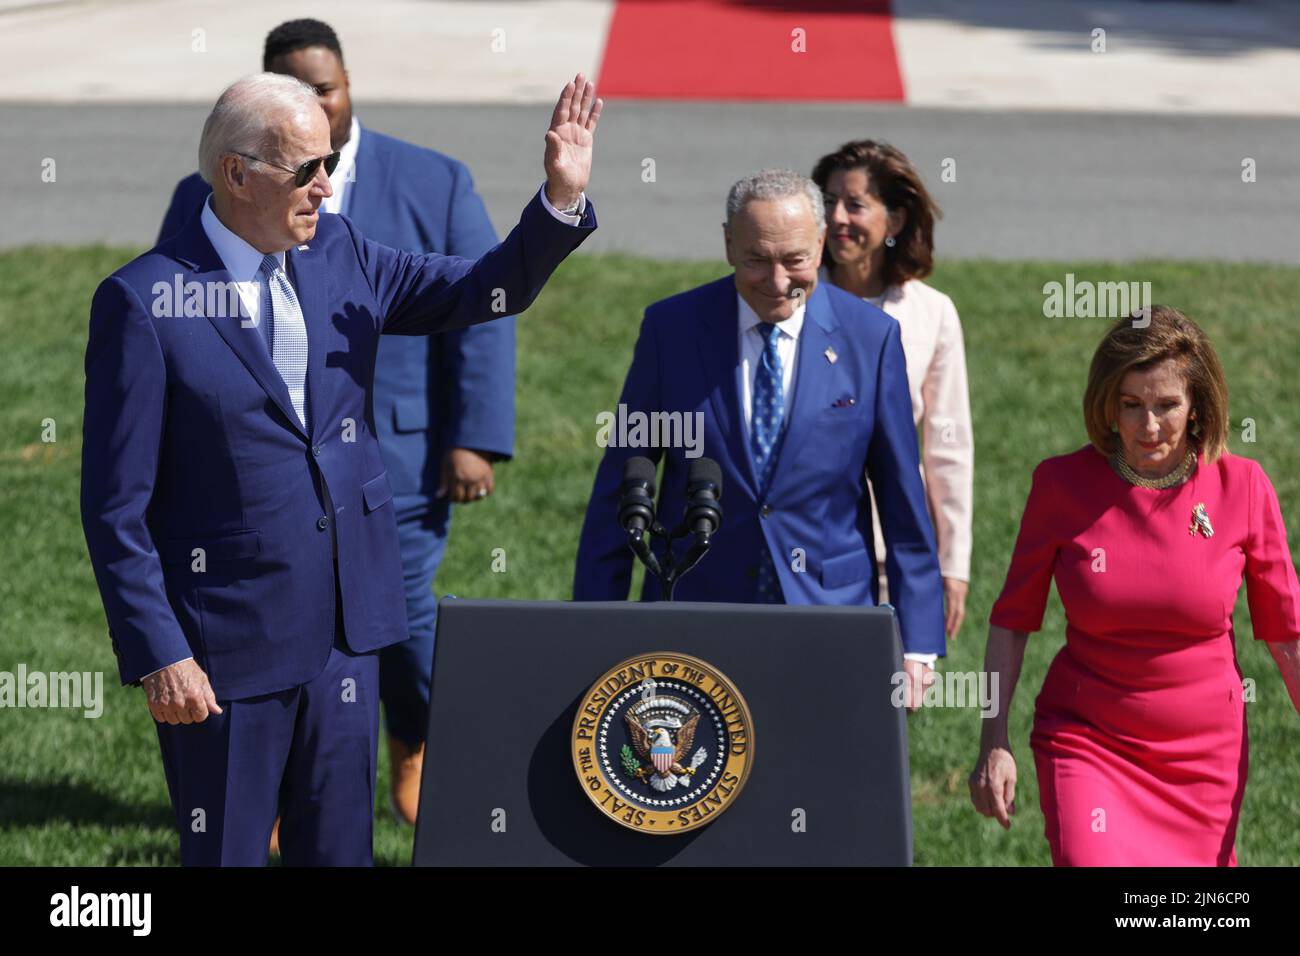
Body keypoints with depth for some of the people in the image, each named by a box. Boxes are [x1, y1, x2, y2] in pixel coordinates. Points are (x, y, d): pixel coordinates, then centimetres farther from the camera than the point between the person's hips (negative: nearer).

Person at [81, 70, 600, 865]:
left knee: (339, 849, 13)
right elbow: (116, 505, -11)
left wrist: (563, 199, -3)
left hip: (345, 633, 5)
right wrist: (158, 655, -15)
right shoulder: (145, 301, -12)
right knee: (225, 853, 6)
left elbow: (489, 290, 15)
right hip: (227, 642, -5)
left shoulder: (340, 255, 5)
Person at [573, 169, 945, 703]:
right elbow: (619, 491, 5)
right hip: (693, 613, 0)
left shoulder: (871, 337, 0)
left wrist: (916, 644, -1)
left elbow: (904, 502, 3)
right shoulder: (671, 328, 0)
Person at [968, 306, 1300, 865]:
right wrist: (994, 742, -4)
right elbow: (1012, 618, 2)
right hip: (1085, 741, -1)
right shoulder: (1062, 484, -8)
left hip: (1204, 751, 2)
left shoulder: (1243, 488, -7)